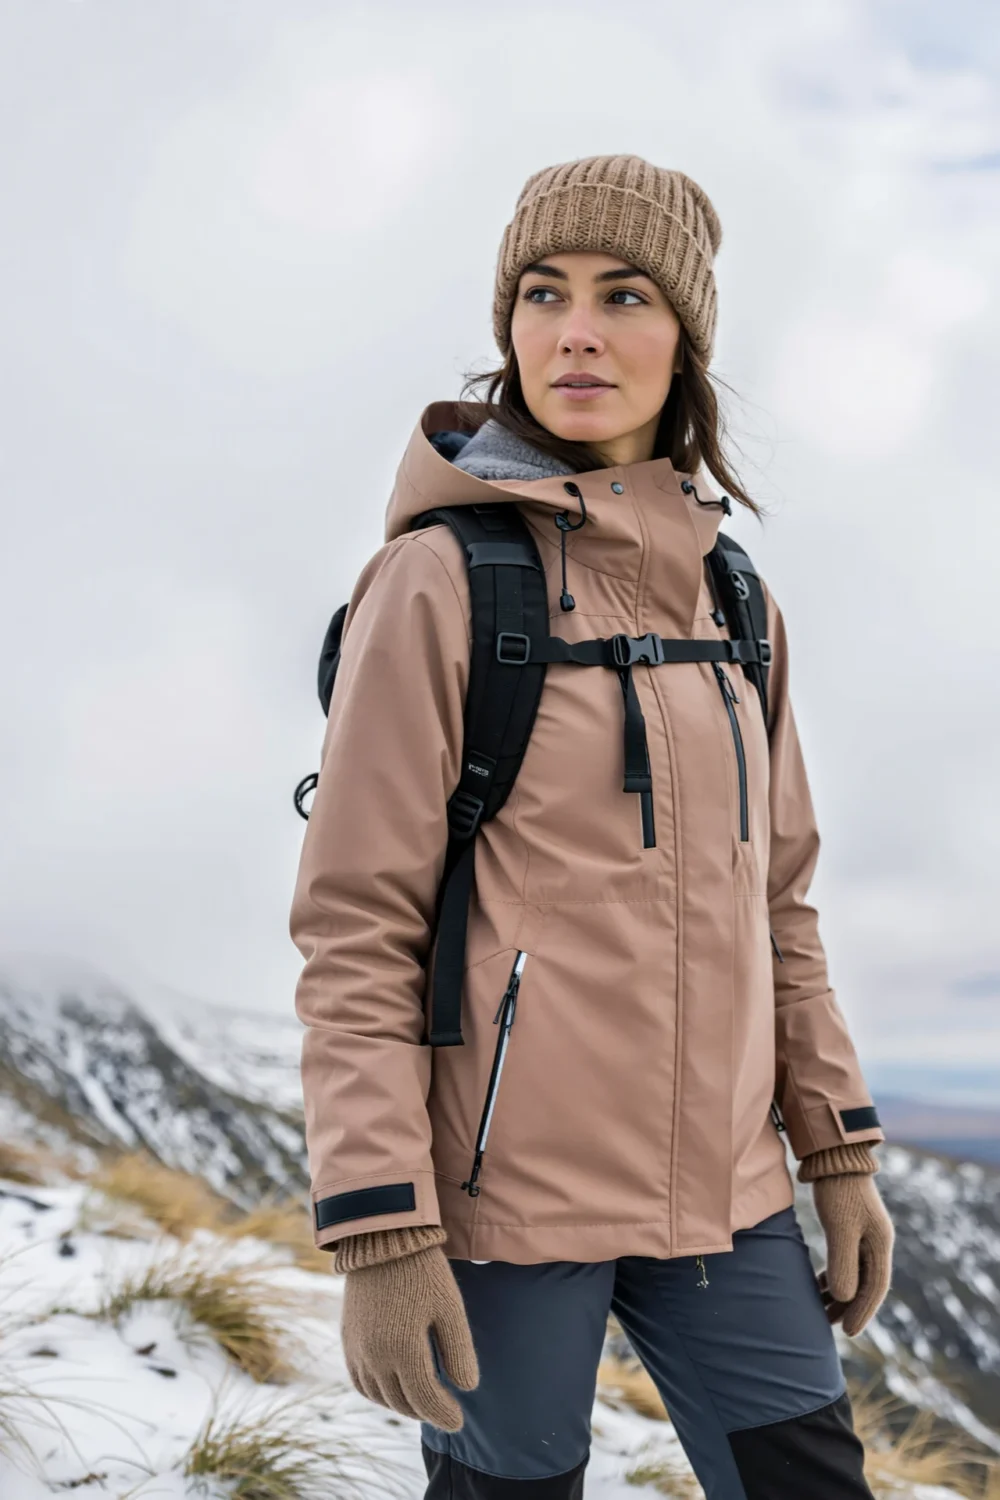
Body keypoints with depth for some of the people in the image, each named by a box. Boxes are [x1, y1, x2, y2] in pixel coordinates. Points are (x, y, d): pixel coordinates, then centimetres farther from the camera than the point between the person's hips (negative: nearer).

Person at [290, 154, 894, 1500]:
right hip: (505, 1176, -5)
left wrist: (841, 1151, 10)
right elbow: (356, 926, -12)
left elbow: (772, 895, 14)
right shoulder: (439, 579, -9)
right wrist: (377, 1235, -16)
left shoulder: (727, 593, 9)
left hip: (715, 1180, 6)